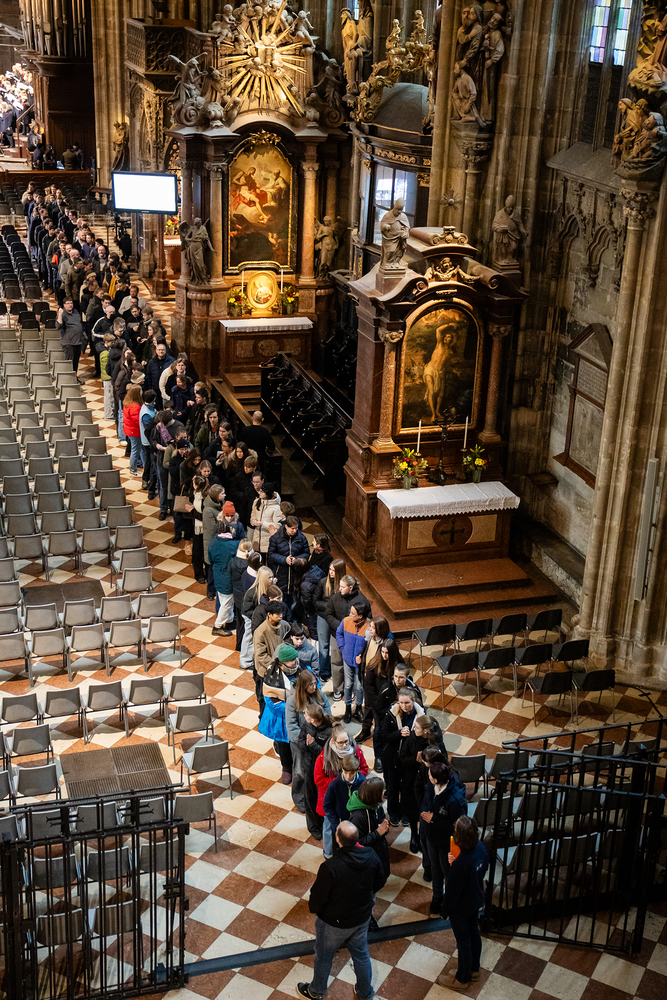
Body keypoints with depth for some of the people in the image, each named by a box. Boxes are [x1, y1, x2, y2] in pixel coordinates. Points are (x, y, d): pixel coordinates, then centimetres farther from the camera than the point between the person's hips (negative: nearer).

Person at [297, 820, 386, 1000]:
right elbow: (379, 883, -2)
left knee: (324, 957, 23)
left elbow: (318, 897, -24)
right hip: (362, 917, 4)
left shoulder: (330, 867, -38)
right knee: (361, 954, 28)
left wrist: (313, 908, -1)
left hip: (334, 923, -4)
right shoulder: (371, 857, -21)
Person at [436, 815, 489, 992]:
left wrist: (445, 910, -8)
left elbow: (452, 892, -27)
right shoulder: (481, 847, -18)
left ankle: (462, 980, 37)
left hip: (461, 908, -7)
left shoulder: (461, 864, -40)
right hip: (476, 901, 7)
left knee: (463, 942, 15)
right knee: (474, 934, 27)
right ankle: (474, 970, 50)